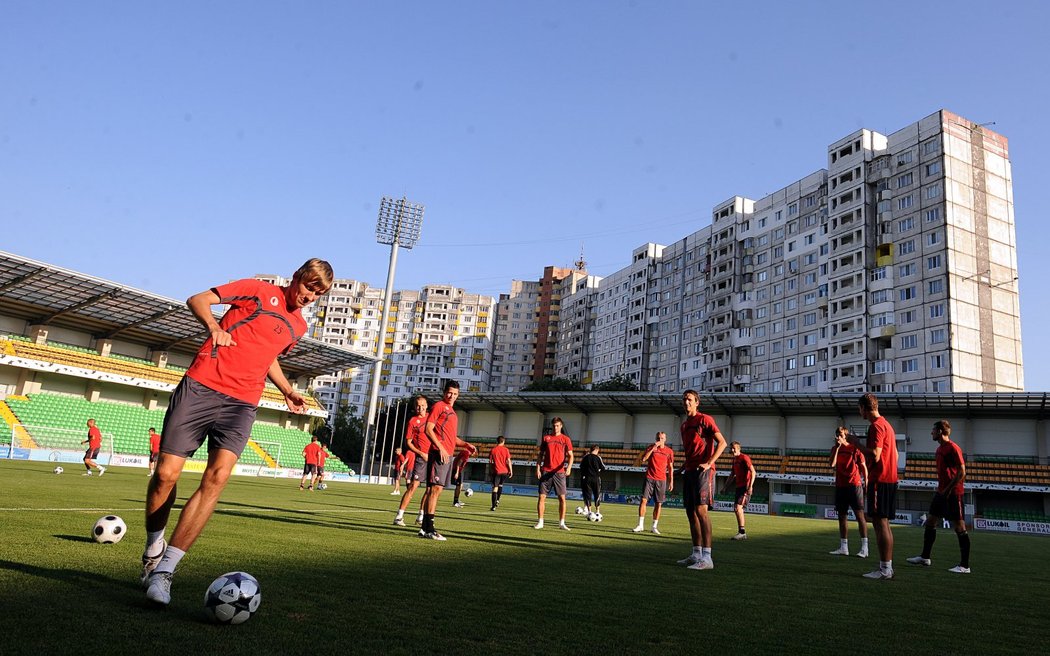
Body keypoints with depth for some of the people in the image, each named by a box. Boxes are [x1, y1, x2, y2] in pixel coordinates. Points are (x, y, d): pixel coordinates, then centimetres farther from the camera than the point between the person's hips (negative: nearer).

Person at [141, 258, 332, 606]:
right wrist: (213, 326, -17)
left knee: (217, 477, -18)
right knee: (166, 474, -4)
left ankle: (164, 569, -13)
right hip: (201, 385, -3)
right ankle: (153, 549, 24)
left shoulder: (298, 327, 19)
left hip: (241, 404, 3)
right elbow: (197, 299, 2)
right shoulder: (259, 290, 4)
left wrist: (287, 389, 23)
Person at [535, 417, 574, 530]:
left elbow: (570, 456, -1)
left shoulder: (566, 439, 4)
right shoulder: (546, 438, 9)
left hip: (559, 472, -1)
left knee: (562, 498, -2)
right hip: (546, 472, 1)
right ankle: (540, 522, 7)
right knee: (542, 497, -1)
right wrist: (538, 468, 1)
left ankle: (561, 523, 8)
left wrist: (569, 467, -18)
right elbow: (541, 454, 11)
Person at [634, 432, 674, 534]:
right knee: (643, 500, -8)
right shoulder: (651, 447, 5)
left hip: (661, 480, 1)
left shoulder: (669, 451, 6)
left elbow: (670, 467, 11)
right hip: (649, 478, -1)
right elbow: (643, 459, -8)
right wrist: (653, 448, -13)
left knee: (658, 503, 1)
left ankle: (655, 527, 10)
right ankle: (640, 525, -3)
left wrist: (671, 481, 6)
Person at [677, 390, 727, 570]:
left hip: (702, 471, -9)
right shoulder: (684, 425, 19)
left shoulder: (705, 419, -5)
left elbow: (722, 442, -11)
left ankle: (707, 557, -15)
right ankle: (696, 554, 16)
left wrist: (709, 463, -17)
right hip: (689, 471, 9)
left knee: (701, 510, -15)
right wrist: (686, 464, 13)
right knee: (691, 512, 9)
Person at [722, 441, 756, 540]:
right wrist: (725, 486, 26)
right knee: (736, 509, 9)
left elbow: (753, 472, -17)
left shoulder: (744, 457, -10)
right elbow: (732, 474, 26)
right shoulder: (734, 459, 17)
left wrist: (750, 486, -26)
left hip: (745, 487, -9)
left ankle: (742, 532, -13)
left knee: (738, 507, -17)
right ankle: (741, 533, 17)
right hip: (739, 487, 9)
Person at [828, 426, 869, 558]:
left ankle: (864, 548, -3)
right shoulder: (835, 449, 8)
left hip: (854, 485, -5)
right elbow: (832, 464, -8)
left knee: (860, 515, -5)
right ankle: (843, 548, 15)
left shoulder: (854, 449, -4)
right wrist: (837, 447, -11)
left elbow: (863, 467, 0)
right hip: (840, 486, 5)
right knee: (842, 516, 8)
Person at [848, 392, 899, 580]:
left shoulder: (876, 426, -14)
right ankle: (887, 566, 18)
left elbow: (875, 455, -22)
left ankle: (885, 569, -4)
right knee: (883, 524, 13)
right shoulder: (886, 424, 17)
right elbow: (894, 454, 22)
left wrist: (856, 443, -11)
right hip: (890, 479, 10)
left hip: (879, 480, -10)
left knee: (880, 522, -7)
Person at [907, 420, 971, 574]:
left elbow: (962, 472, -18)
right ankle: (925, 557, 21)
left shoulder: (953, 448, -14)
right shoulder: (940, 449, 14)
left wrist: (948, 489, -19)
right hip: (941, 492, 10)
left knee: (959, 527, -4)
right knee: (930, 522, 12)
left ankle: (964, 566, 2)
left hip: (953, 493, -10)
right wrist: (940, 488, 17)